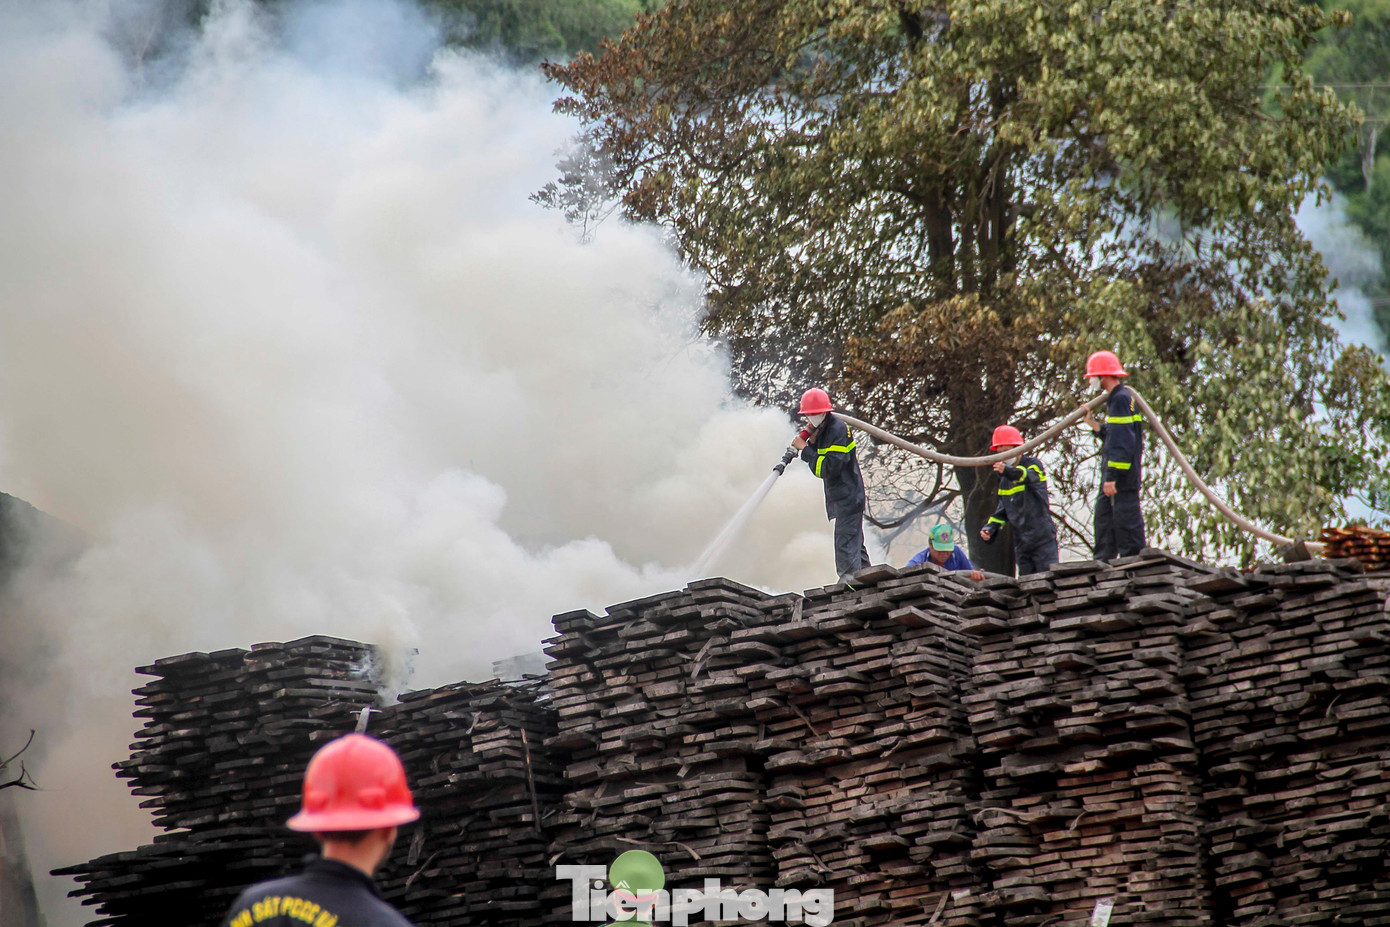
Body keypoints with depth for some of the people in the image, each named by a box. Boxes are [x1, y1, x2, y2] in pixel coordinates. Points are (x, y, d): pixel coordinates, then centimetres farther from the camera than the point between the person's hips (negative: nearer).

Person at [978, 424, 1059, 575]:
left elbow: (1030, 476, -30)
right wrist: (990, 528, 3)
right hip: (1021, 543, 7)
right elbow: (1002, 510, 22)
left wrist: (1008, 470, -51)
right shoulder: (1005, 480, 16)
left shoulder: (1034, 465, -5)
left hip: (1043, 538, -7)